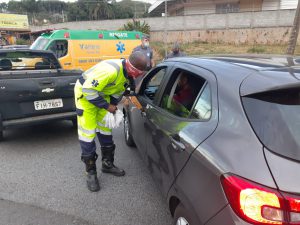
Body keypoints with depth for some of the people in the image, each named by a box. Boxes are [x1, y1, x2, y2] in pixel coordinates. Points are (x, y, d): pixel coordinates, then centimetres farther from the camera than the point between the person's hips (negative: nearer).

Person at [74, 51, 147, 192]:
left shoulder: (128, 74, -10)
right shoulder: (110, 70, -37)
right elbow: (88, 90, -32)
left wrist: (113, 106, -2)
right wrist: (107, 106, -25)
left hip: (102, 94, 8)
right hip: (85, 93, -8)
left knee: (105, 129, 12)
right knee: (87, 133, -7)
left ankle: (107, 164, 27)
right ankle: (90, 172, 6)